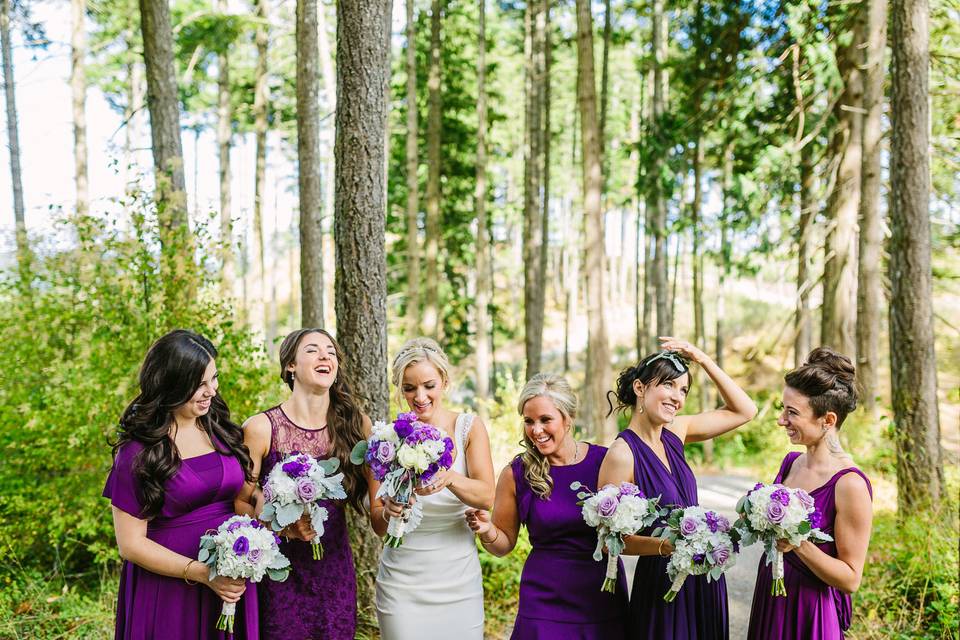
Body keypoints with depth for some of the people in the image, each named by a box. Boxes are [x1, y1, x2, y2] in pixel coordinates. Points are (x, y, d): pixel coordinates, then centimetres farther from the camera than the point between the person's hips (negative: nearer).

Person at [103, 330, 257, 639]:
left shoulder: (220, 429, 2)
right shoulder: (137, 450, -11)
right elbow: (131, 544, -11)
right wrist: (202, 573, -19)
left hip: (232, 585, 4)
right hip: (169, 594, -4)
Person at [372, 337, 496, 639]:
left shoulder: (469, 427, -3)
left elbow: (486, 497, -16)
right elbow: (377, 523, -2)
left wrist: (449, 478, -35)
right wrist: (389, 511, -25)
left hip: (458, 580, 1)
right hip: (401, 583, 0)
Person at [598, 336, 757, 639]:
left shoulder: (675, 432, 2)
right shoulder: (622, 454, -18)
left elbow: (744, 410, 9)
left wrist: (703, 359, 1)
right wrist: (665, 545, -30)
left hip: (704, 581, 7)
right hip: (662, 583, -7)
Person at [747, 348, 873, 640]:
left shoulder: (850, 485, -21)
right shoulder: (791, 462, 1)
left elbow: (851, 578, -17)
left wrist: (800, 545, -29)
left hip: (810, 616, -7)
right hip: (770, 603, 7)